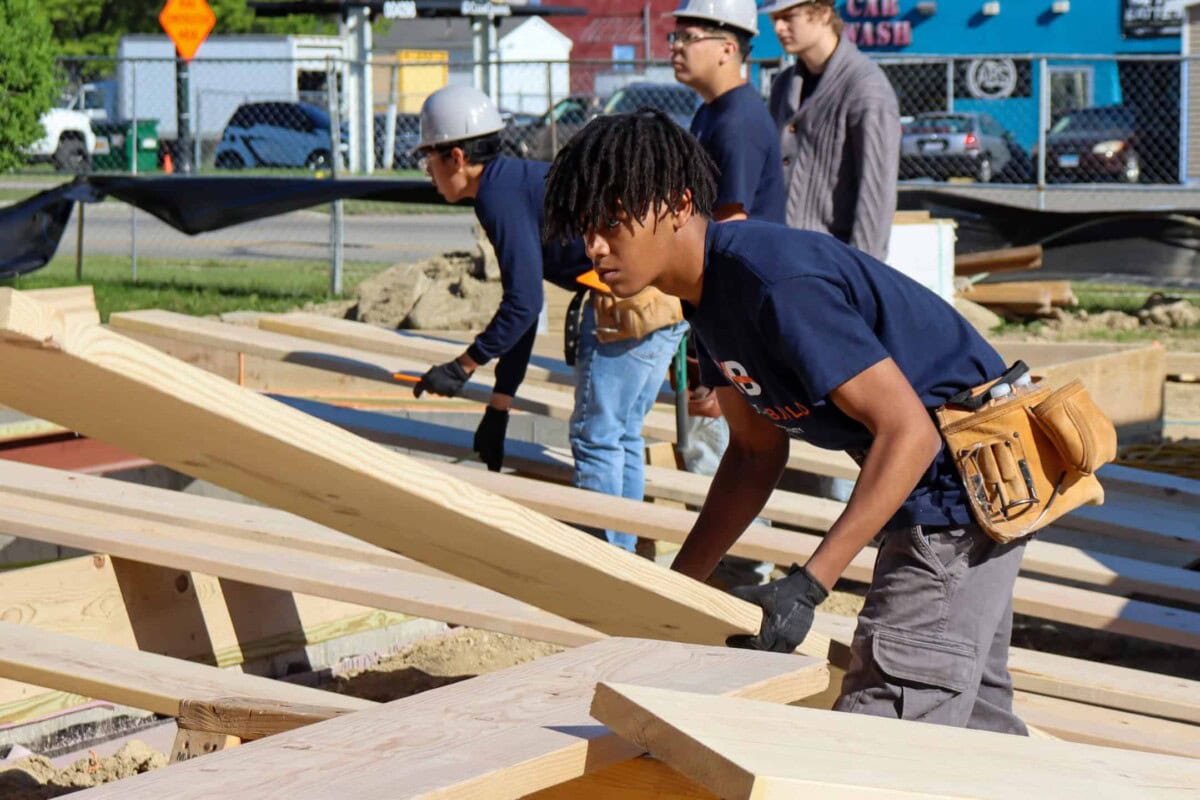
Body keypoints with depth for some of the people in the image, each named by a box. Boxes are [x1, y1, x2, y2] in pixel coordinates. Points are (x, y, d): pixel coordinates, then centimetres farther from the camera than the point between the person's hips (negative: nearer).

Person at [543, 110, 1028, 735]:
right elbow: (756, 452, 12)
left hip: (961, 485, -10)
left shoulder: (777, 283, -28)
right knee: (974, 723, 22)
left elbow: (908, 431, -29)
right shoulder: (709, 291, 3)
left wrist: (807, 587, -32)